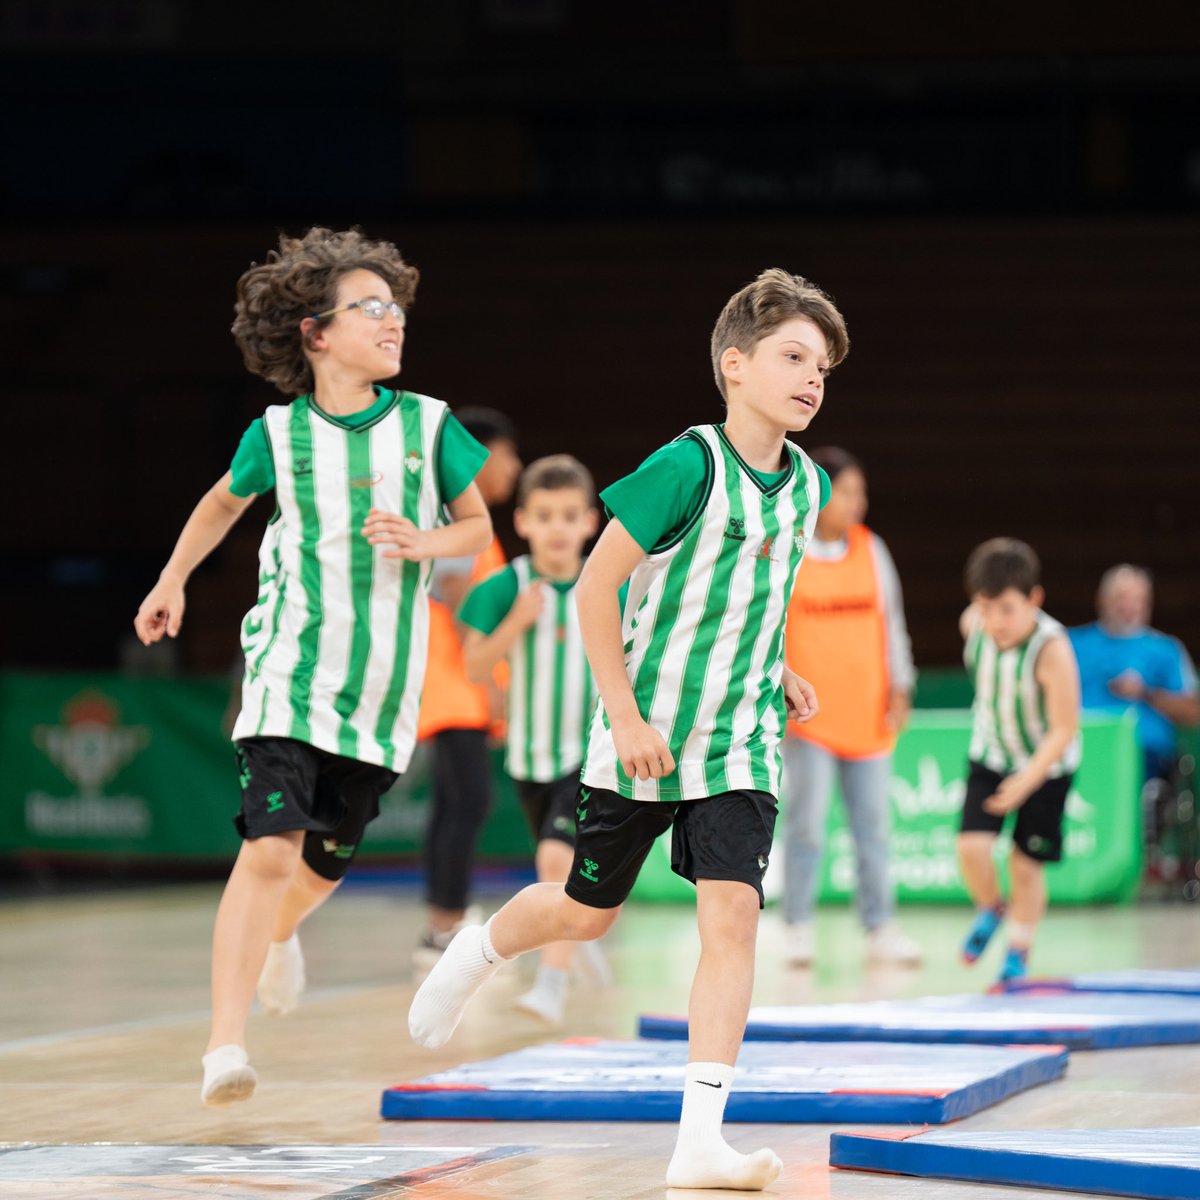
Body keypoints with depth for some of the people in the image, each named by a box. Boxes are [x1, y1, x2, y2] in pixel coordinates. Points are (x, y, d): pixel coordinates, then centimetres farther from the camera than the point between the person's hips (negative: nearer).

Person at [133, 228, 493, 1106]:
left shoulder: (429, 425, -1)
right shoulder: (278, 434, -1)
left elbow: (479, 526, 11)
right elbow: (224, 502, 20)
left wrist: (424, 545, -10)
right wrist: (172, 581, 25)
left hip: (383, 686, 2)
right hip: (288, 673, -2)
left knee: (326, 860, 14)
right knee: (270, 846, -18)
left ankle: (279, 933, 52)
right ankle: (226, 1047, -18)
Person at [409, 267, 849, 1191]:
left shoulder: (808, 486, 2)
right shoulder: (687, 467, -19)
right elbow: (596, 587, -17)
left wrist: (777, 674, 10)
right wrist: (626, 716, -19)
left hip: (740, 745, 4)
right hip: (644, 736, -4)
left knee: (732, 917, -13)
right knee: (587, 913, 13)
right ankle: (480, 950, 48)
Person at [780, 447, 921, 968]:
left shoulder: (870, 549, 7)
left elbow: (890, 619, 13)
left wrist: (899, 687, 8)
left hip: (867, 711, 4)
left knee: (873, 826, 5)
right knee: (806, 823, -5)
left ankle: (880, 928, 10)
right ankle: (799, 927, 4)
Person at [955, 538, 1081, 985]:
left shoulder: (1050, 647, -32)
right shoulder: (974, 625, -18)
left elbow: (1064, 730, -28)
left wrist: (1028, 780, -36)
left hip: (1046, 764, -3)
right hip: (990, 757, 3)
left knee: (1026, 864, 3)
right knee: (972, 846, -13)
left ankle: (1018, 952, 25)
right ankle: (990, 909, 19)